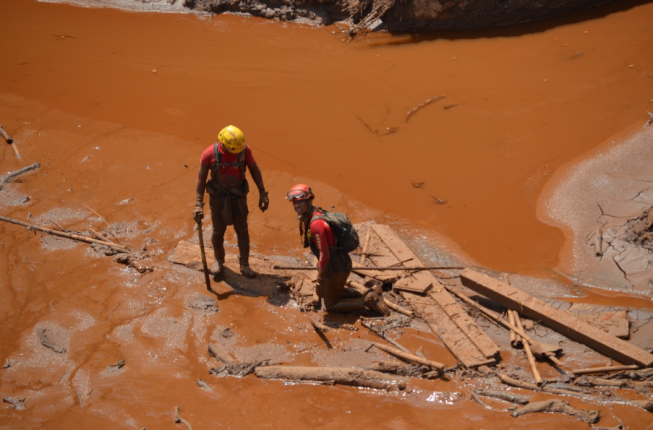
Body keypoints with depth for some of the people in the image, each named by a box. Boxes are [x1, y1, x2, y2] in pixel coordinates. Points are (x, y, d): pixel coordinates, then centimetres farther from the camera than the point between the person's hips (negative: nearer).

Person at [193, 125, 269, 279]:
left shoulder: (244, 150, -18)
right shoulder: (209, 154, -22)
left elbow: (254, 170, -4)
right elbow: (201, 178, -13)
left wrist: (262, 193, -4)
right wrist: (199, 204, -16)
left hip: (238, 197, 1)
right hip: (218, 197, -1)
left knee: (242, 231, 7)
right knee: (218, 231, 12)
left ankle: (244, 265, 21)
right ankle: (219, 260, 38)